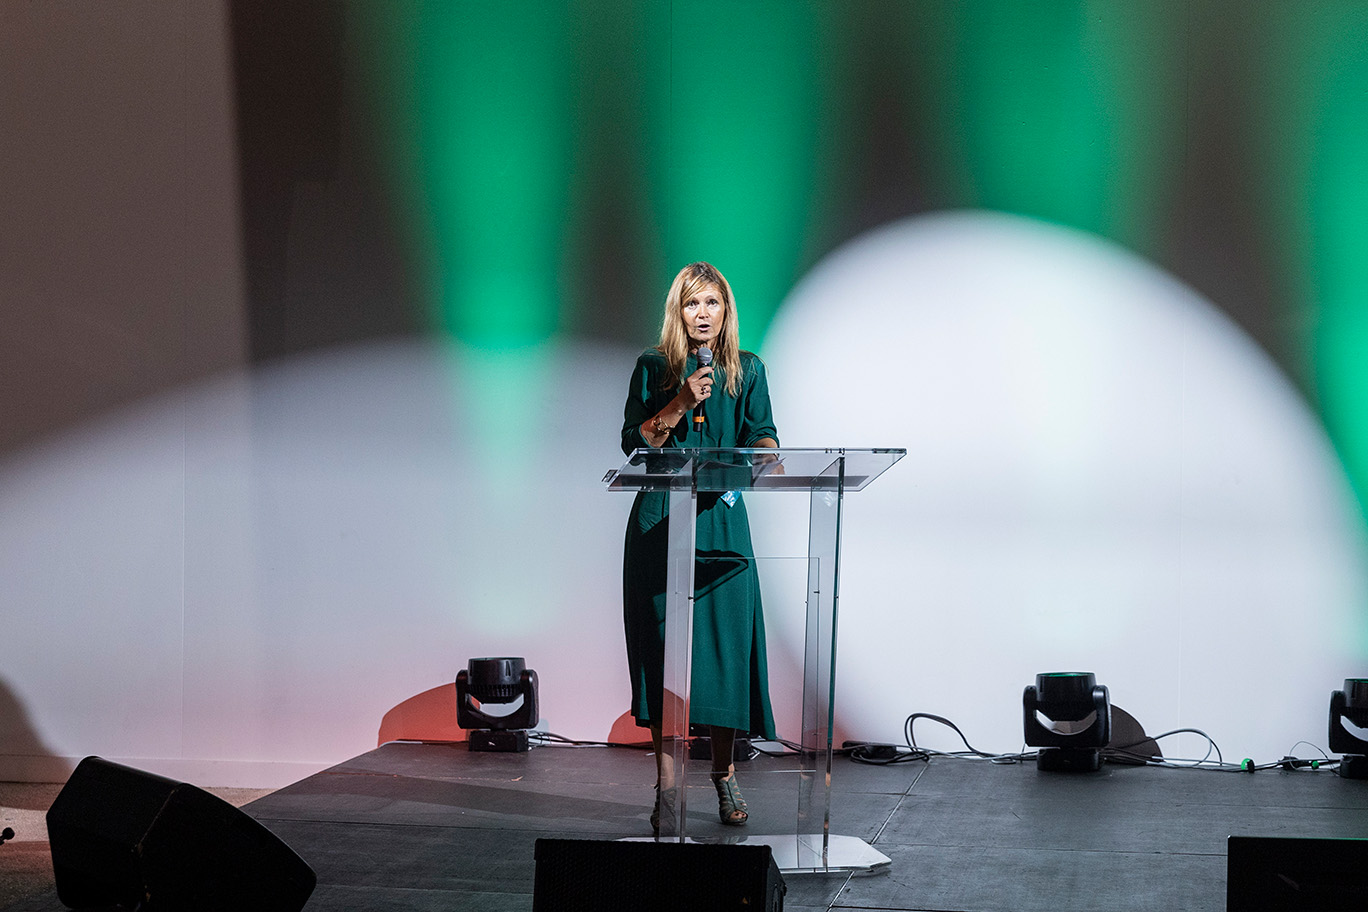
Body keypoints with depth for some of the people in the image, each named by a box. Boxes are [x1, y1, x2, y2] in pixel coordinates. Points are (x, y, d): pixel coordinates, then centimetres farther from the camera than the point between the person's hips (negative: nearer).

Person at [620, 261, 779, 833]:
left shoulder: (746, 370, 10)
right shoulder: (653, 367, 6)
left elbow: (762, 435, 1)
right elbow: (632, 442, 0)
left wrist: (767, 452, -21)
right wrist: (679, 404, -13)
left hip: (721, 518, 1)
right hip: (660, 520, -1)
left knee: (724, 638, -3)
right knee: (662, 642, -3)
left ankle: (725, 773, 12)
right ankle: (666, 785, 1)